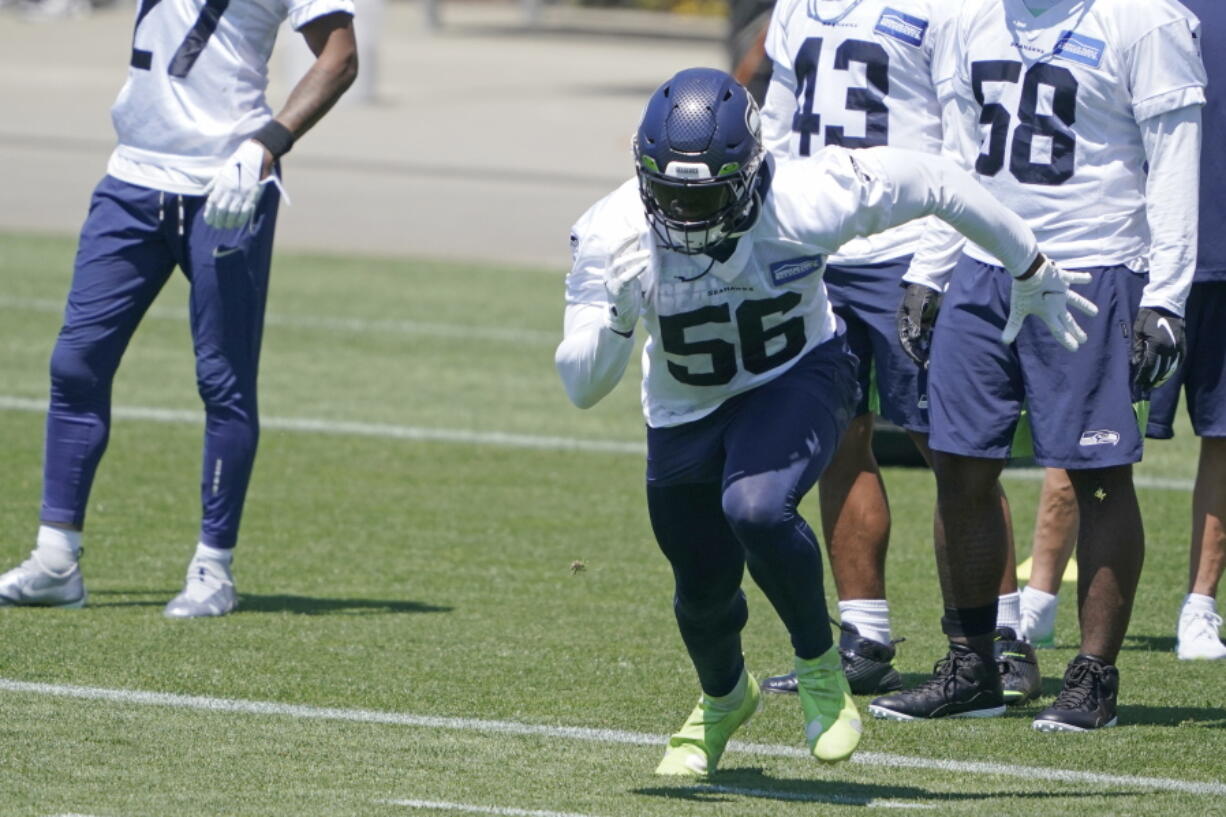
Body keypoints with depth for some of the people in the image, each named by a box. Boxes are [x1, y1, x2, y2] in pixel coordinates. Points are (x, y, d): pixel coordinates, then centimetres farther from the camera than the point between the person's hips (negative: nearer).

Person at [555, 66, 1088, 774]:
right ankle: (724, 700, 50)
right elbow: (582, 387, -22)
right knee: (704, 588, 13)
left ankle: (821, 666, -4)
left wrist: (1032, 270, -4)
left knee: (756, 509, -31)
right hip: (686, 411, 3)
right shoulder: (613, 238, -28)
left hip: (796, 378, -3)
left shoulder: (805, 204, -33)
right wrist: (615, 319, -44)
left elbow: (935, 183, -17)